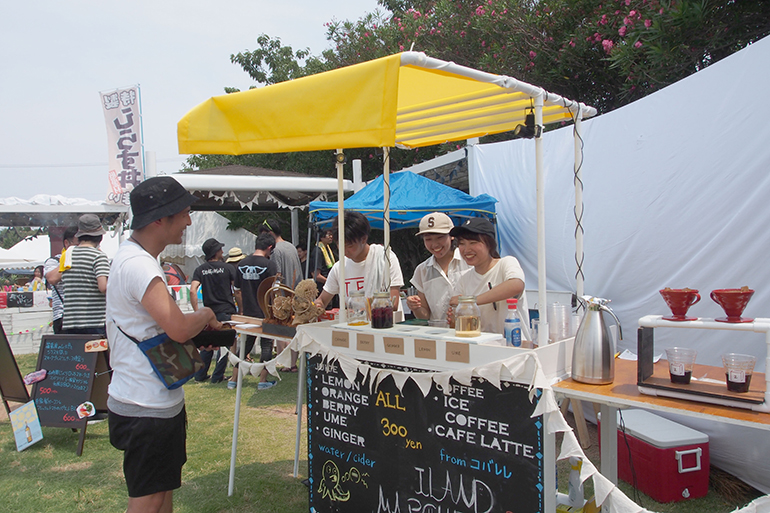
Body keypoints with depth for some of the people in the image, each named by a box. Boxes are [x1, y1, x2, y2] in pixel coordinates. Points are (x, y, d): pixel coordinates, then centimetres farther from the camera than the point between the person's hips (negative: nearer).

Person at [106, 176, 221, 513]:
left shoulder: (135, 257, 11)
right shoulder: (138, 265, -24)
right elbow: (178, 328, -32)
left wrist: (200, 327, 4)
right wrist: (206, 315, -11)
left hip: (157, 399, 10)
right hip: (146, 407, -10)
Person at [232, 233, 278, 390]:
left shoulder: (241, 264, 4)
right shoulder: (269, 264, -13)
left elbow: (237, 291, 10)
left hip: (247, 313, 5)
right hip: (266, 313, -5)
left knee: (245, 344, 15)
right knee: (266, 345, 7)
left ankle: (234, 379, 20)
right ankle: (263, 380, 9)